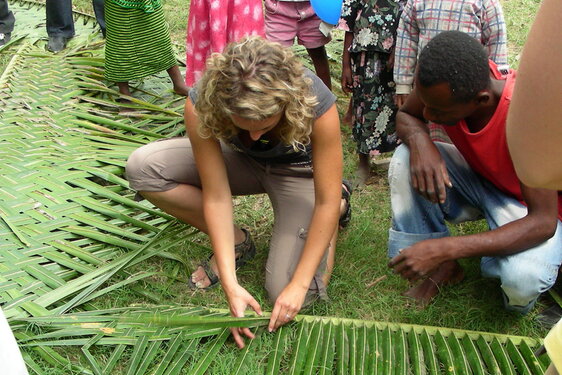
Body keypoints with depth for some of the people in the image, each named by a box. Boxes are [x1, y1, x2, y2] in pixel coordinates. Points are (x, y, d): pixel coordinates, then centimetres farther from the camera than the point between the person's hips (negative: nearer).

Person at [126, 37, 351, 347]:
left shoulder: (315, 103, -37)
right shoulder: (202, 104, -32)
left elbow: (326, 203, -28)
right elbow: (216, 196, -27)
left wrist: (298, 285, -27)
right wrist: (231, 285, -30)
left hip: (299, 171, -2)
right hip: (244, 162, 3)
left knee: (289, 297, -18)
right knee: (143, 167, -22)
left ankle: (341, 200, 9)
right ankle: (236, 242, -4)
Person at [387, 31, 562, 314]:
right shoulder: (444, 82, -23)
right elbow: (405, 115, -3)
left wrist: (444, 248, -44)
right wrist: (420, 141, -30)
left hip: (529, 208, -5)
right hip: (476, 179, 5)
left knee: (524, 278, -35)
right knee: (404, 160, -21)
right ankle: (443, 268, -7)